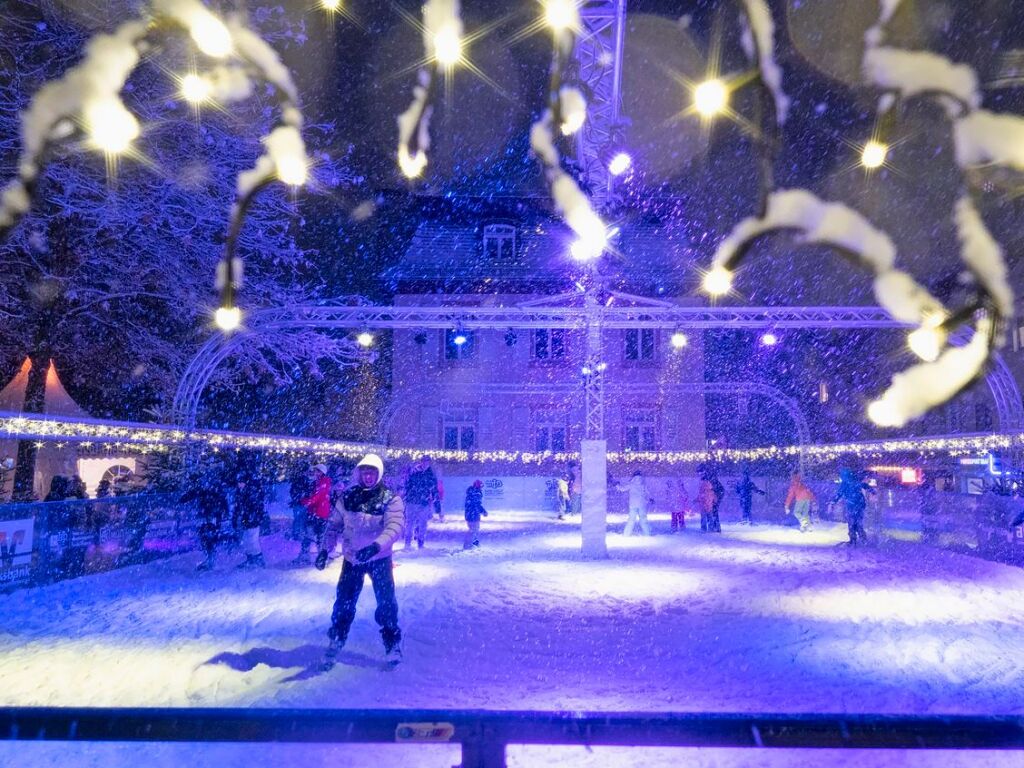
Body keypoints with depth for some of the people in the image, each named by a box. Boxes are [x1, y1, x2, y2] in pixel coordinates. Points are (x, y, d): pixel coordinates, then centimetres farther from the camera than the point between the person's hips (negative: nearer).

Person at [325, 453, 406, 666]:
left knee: (386, 601, -2)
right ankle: (336, 640, 26)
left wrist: (375, 546, -40)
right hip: (352, 557, 3)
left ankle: (392, 641, 18)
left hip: (379, 558, -2)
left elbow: (395, 527, -25)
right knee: (344, 601, 6)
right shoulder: (347, 497, -2)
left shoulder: (391, 499, -13)